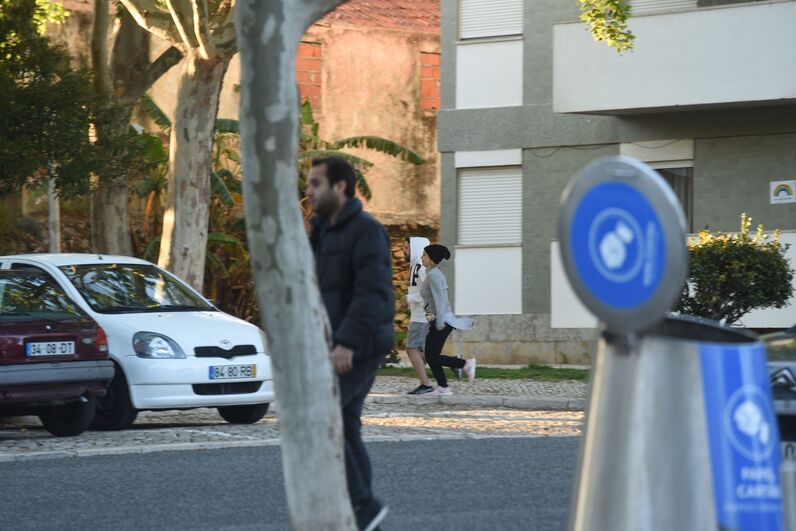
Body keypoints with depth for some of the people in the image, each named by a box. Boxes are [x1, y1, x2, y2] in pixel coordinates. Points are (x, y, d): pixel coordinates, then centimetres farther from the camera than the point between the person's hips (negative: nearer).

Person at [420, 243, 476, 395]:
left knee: (432, 357, -6)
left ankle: (466, 364, -2)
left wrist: (439, 321, -25)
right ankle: (443, 387, 6)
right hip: (439, 321, 10)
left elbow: (439, 298, -22)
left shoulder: (433, 274, -14)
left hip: (441, 321, -10)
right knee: (430, 356, 7)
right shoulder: (435, 273, 15)